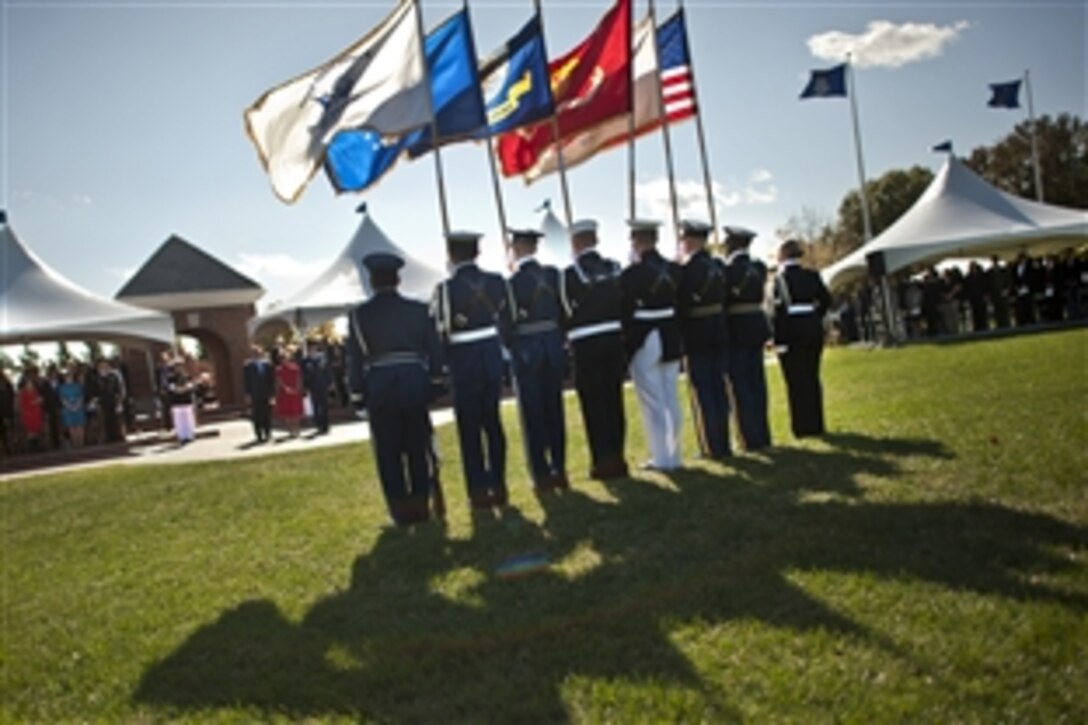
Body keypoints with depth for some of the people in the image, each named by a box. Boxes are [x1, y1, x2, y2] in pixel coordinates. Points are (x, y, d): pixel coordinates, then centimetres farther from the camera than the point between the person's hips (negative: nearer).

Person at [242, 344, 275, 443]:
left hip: (267, 395, 2)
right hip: (254, 396, -2)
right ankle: (259, 436, 6)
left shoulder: (267, 364, 1)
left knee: (267, 416, 7)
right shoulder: (248, 366, -4)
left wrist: (272, 394, -2)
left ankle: (267, 434, 19)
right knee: (256, 416, -1)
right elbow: (246, 382, -2)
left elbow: (272, 380, 2)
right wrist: (248, 395, -7)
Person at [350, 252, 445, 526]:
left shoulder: (359, 315, 0)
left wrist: (358, 393, 7)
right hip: (414, 382, 1)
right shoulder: (418, 309, 4)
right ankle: (421, 505, 16)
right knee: (418, 448, 11)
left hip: (379, 386, -1)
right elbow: (434, 351, 5)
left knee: (388, 452, 8)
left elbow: (355, 359, 1)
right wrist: (430, 379, 16)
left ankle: (402, 510, 10)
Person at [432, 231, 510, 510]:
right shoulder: (496, 282, 0)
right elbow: (506, 320, 6)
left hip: (464, 361, -4)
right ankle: (498, 486, 18)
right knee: (493, 423, 13)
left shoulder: (446, 288, -13)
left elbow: (441, 333, -11)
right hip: (493, 357, 4)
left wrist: (442, 363, 3)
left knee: (469, 428, 6)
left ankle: (480, 490, 9)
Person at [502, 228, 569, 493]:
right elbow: (564, 311, 5)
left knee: (532, 414, 4)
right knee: (554, 410, 12)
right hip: (553, 348, 4)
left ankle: (541, 474, 8)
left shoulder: (512, 282, -14)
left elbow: (509, 323, -11)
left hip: (525, 351, -4)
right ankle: (559, 470, 18)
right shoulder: (553, 274, 0)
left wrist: (509, 344, 6)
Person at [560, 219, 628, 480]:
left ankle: (603, 461, 4)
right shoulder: (614, 268, 4)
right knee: (614, 400, 11)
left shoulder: (570, 274, -9)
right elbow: (625, 304, 8)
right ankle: (617, 458, 17)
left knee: (593, 403, 3)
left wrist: (566, 338, 10)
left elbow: (566, 312, -5)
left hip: (586, 344, -4)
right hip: (615, 339, 5)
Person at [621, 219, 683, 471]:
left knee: (652, 401, 2)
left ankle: (662, 458, 6)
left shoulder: (631, 274, -15)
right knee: (670, 398, 13)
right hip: (671, 340, 6)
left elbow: (626, 312, -13)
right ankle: (673, 455, 22)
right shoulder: (676, 270, 2)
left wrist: (625, 344, -3)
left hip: (643, 342, -6)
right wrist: (678, 338, 14)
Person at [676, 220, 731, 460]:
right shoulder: (718, 266, 5)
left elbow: (682, 306, -16)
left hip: (697, 336, -7)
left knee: (703, 391, 1)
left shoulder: (687, 270, -16)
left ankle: (713, 446, 4)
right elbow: (724, 299, 11)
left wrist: (680, 333, -6)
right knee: (719, 388, 13)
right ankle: (722, 443, 20)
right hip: (719, 333, 7)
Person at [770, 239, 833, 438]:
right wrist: (814, 319, 15)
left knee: (797, 380, 1)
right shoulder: (812, 276, 7)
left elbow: (780, 311, -15)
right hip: (813, 330, 5)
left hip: (792, 333, -5)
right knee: (812, 378, 14)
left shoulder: (780, 278, -10)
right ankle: (816, 424, 20)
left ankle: (804, 426, 3)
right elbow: (826, 300, 6)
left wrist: (779, 340, -16)